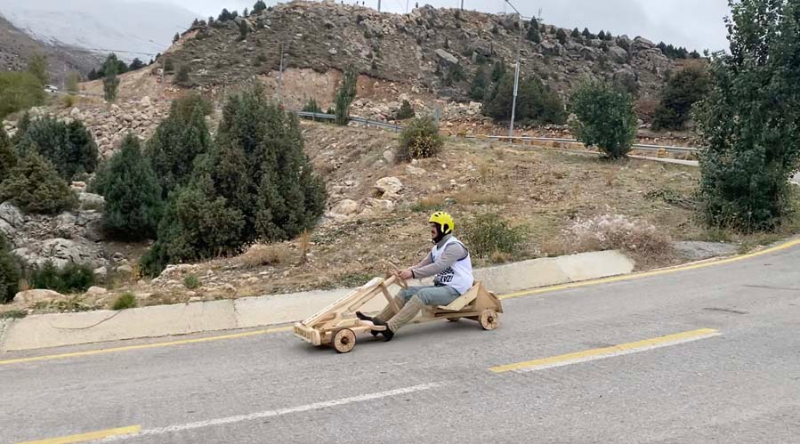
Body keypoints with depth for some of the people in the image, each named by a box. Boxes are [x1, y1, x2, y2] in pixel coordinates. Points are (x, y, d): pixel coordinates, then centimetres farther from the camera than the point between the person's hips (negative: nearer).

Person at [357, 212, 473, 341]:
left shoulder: (454, 246, -13)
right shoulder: (437, 248, 16)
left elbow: (438, 267, -26)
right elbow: (421, 266, 9)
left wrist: (413, 273, -31)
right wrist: (404, 272, -8)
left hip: (454, 290, -9)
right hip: (440, 287, 9)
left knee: (422, 294, -31)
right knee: (406, 292, -6)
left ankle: (390, 328, -42)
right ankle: (378, 321, -12)